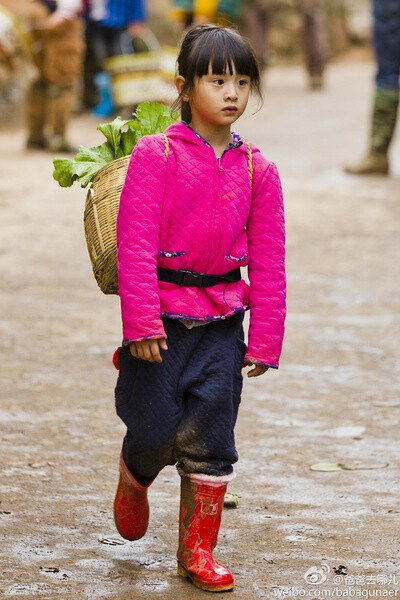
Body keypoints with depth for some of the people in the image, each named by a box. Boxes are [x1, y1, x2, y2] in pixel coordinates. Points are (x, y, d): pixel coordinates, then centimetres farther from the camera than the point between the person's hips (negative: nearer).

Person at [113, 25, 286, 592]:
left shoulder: (257, 170, 2)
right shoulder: (156, 155, -8)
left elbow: (268, 262, 4)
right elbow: (135, 242, -11)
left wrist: (264, 339, 1)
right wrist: (142, 322, -16)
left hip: (222, 321, 3)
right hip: (161, 318, -2)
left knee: (209, 438, 1)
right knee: (154, 429, 1)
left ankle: (197, 549, 15)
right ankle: (133, 482, 37)